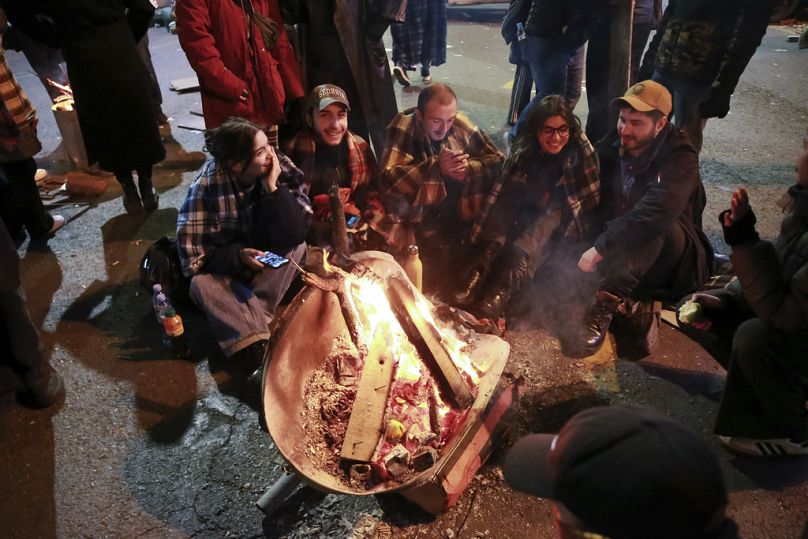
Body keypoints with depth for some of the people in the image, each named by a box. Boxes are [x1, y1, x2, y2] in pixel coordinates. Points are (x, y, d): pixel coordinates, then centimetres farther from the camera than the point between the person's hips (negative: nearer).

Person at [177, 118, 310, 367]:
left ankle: (246, 321, -27)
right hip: (224, 270, -2)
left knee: (298, 248, -26)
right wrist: (238, 256, -34)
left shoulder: (279, 168, -20)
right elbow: (192, 258, -21)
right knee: (202, 283, -31)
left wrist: (272, 187, -33)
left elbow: (293, 234, -26)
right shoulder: (206, 188, -24)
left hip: (267, 268, 2)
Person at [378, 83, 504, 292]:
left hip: (463, 219, 4)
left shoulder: (460, 125, 0)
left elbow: (498, 160, 5)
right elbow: (388, 179, -22)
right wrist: (436, 167, -29)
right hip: (418, 223, -3)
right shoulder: (403, 128, -10)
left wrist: (469, 169, -15)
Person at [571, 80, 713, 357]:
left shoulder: (680, 158, -18)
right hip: (621, 256, 5)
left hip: (672, 259, -5)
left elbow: (657, 213, -36)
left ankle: (604, 307, -43)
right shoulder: (612, 146, 1)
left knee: (655, 225, -38)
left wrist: (601, 247, -41)